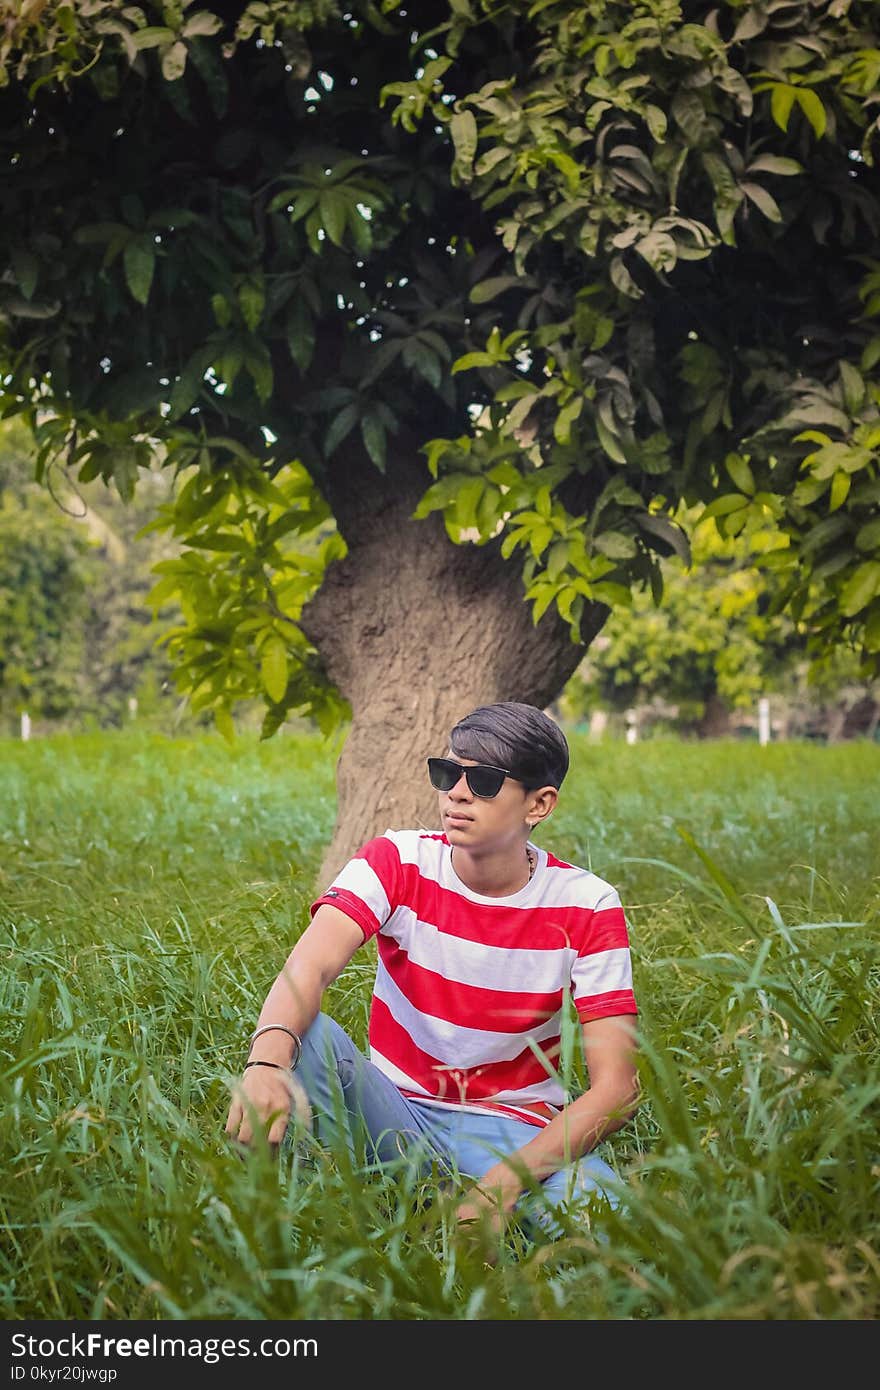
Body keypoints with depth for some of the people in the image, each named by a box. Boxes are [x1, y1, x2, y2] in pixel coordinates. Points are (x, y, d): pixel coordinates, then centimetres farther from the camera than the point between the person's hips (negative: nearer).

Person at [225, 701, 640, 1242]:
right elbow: (309, 967, -26)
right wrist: (267, 1063, -50)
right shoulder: (399, 862, -8)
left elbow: (617, 1087, -15)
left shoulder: (586, 908, -10)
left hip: (511, 1128, -1)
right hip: (392, 1112, 1)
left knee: (590, 1202, -35)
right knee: (308, 1032, -30)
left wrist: (503, 1183, -29)